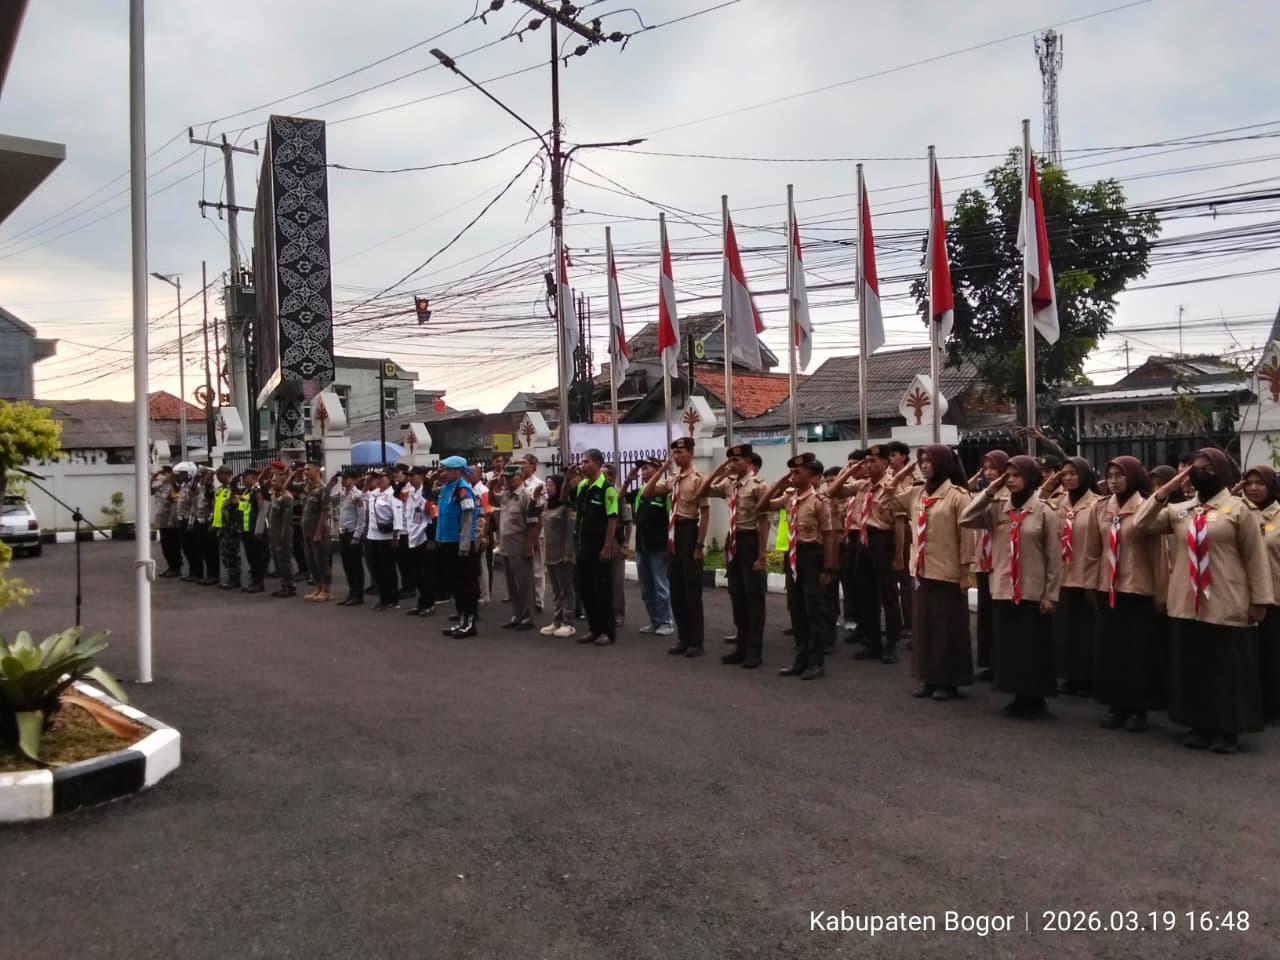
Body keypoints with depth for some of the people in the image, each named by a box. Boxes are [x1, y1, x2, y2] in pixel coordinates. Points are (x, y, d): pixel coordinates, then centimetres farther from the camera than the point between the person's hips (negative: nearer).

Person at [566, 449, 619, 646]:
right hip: (583, 547, 8)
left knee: (602, 590, 0)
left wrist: (607, 547, -18)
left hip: (600, 548, -8)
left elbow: (612, 520, -15)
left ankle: (608, 631, 9)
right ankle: (594, 629, 21)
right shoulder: (582, 486, 8)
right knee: (584, 589, 11)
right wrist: (568, 477, 4)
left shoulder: (607, 488, -13)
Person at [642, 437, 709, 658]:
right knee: (676, 589, 10)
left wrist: (700, 544, -17)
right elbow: (647, 493, 10)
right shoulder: (672, 481, 14)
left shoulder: (698, 478, -10)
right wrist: (663, 468, 3)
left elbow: (705, 512, -13)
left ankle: (696, 642, 5)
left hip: (690, 531, -8)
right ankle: (683, 639, 19)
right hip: (674, 532, 8)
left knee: (692, 589, -3)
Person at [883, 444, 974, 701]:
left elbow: (965, 535, -10)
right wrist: (899, 476, 7)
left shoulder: (957, 495, -10)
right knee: (924, 626, 11)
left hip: (948, 573, -6)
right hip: (922, 571, 6)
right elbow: (887, 500, 18)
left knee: (948, 628, 3)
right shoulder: (916, 494, 7)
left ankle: (949, 682, 12)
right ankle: (928, 678, 21)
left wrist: (965, 573, -11)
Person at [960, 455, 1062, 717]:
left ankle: (1035, 699, 15)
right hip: (1002, 590, 4)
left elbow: (1054, 558, -4)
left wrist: (1051, 594, -7)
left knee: (1033, 647, 3)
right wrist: (989, 492, -7)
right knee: (1008, 645, 9)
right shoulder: (997, 509, 5)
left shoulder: (1044, 512, -5)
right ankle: (1019, 696, 21)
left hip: (1033, 592, -4)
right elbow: (965, 519, -6)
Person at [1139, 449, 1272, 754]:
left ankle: (1227, 730, 14)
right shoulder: (1179, 511, 8)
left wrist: (1259, 600, -5)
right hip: (1186, 605, 4)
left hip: (1227, 607, -4)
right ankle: (1200, 726, 20)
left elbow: (1255, 556, -3)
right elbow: (1141, 523, 3)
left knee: (1227, 670, 4)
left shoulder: (1238, 509, -3)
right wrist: (1167, 489, -2)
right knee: (1193, 669, 9)